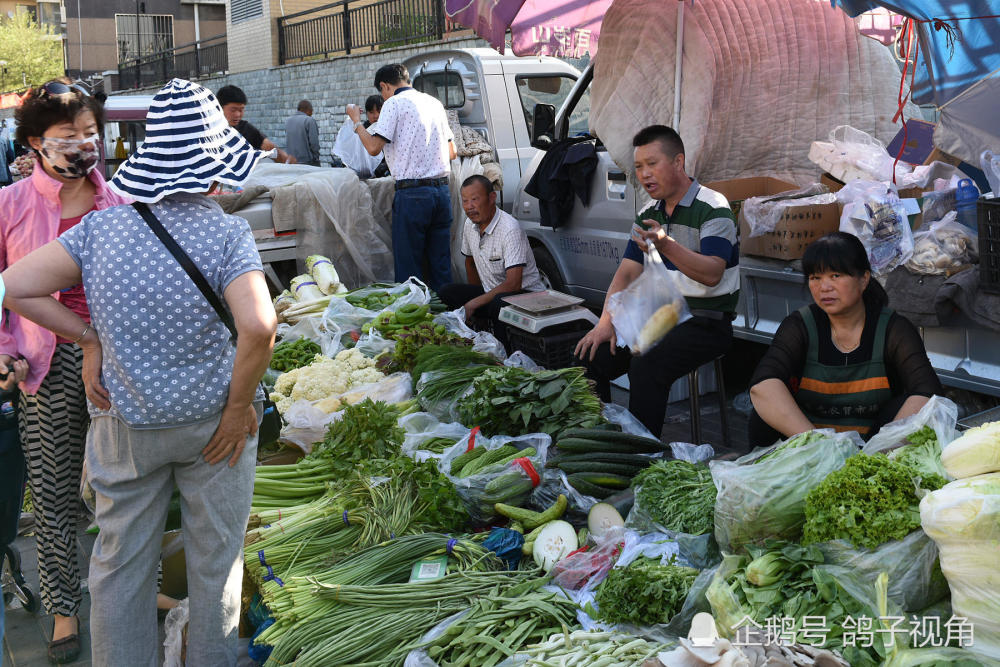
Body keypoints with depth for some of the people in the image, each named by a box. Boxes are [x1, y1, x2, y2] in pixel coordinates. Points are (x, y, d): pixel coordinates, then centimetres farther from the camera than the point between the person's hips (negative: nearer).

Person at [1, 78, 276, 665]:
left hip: (125, 425, 3)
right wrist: (240, 407, -16)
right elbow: (259, 326, -29)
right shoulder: (226, 231, -16)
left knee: (121, 564, 18)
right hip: (212, 420, -2)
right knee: (216, 562, 16)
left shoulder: (102, 225, -6)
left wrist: (90, 339, -1)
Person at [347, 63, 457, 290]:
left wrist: (356, 121, 6)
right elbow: (452, 152, 21)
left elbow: (373, 147, -10)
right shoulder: (434, 102, 18)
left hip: (412, 194, -7)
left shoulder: (394, 103, -3)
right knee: (441, 264, 10)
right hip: (442, 189, 7)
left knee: (408, 265, -1)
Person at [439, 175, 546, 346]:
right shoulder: (470, 224, 1)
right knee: (447, 292, -12)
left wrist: (473, 304, -27)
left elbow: (513, 284, -29)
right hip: (491, 292, 7)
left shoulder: (510, 229, -23)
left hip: (525, 293, -7)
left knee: (499, 302, -38)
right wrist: (474, 295, 16)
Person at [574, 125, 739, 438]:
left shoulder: (713, 209, -12)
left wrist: (667, 246, -40)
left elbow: (712, 274, -25)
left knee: (646, 367, -32)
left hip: (705, 322, -7)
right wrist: (606, 323, -5)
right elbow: (627, 273, 10)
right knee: (591, 357, -9)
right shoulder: (648, 215, 12)